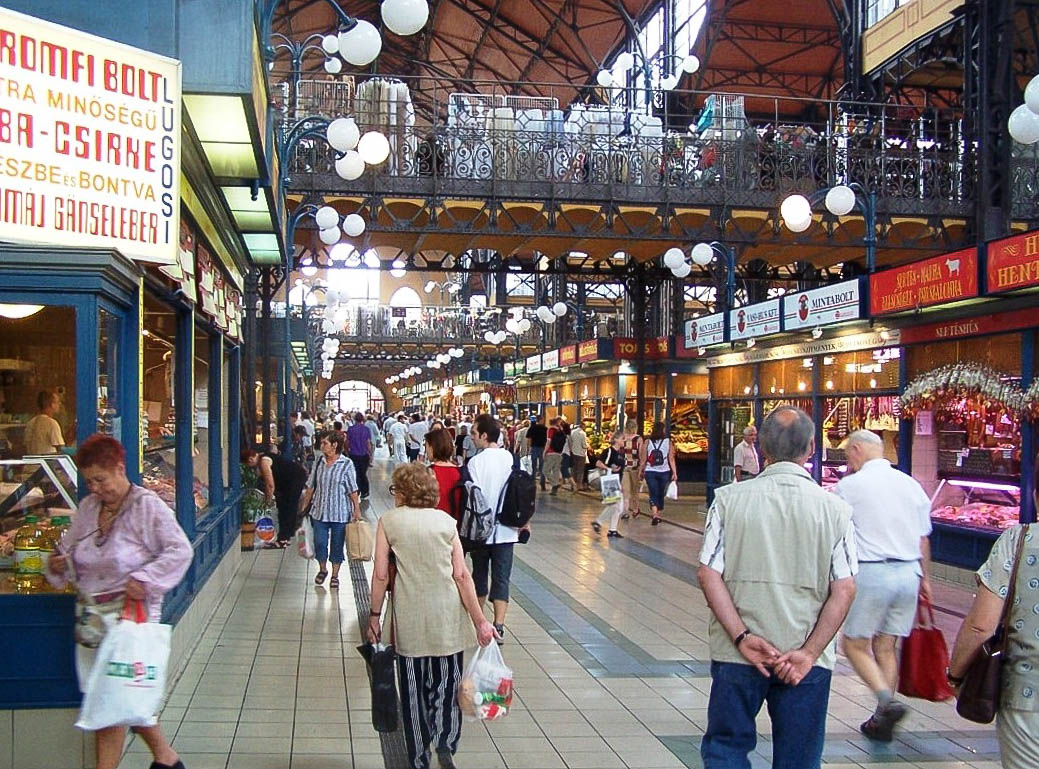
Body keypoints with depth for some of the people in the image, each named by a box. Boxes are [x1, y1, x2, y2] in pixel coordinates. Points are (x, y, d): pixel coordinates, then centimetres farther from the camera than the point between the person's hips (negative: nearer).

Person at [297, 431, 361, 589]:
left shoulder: (346, 464, -9)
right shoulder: (318, 462, 1)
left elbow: (353, 490, -6)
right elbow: (310, 487, 10)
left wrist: (357, 509, -9)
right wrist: (304, 506, 12)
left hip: (339, 513, -3)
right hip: (319, 511, 3)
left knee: (337, 544, 7)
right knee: (319, 543, 6)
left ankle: (335, 575, 23)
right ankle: (322, 569, 31)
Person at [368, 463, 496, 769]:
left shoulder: (389, 521, -1)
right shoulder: (446, 521, 2)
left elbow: (381, 575, -4)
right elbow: (462, 575, -3)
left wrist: (374, 616, 7)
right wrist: (479, 620, 1)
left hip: (409, 620, -1)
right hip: (447, 618, 1)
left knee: (413, 689, 11)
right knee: (447, 685, 13)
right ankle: (446, 744, -5)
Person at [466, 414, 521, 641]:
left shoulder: (475, 462, -14)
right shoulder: (511, 458, -3)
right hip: (505, 529, 2)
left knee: (479, 574, 16)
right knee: (502, 578, 5)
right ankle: (499, 625, -2)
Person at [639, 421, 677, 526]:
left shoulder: (647, 442, -3)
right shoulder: (668, 442, -3)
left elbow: (643, 459, -1)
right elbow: (671, 459, -4)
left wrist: (640, 471, 10)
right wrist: (674, 472, 1)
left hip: (650, 472, -1)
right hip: (664, 472, 1)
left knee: (653, 494, -1)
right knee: (661, 494, 17)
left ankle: (655, 515, -21)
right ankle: (658, 515, 27)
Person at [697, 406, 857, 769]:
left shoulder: (728, 499, -4)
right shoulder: (835, 509, -3)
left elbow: (708, 574, -9)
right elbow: (844, 589, -8)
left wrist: (742, 638, -10)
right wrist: (809, 652, -8)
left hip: (737, 654, 0)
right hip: (806, 657, 1)